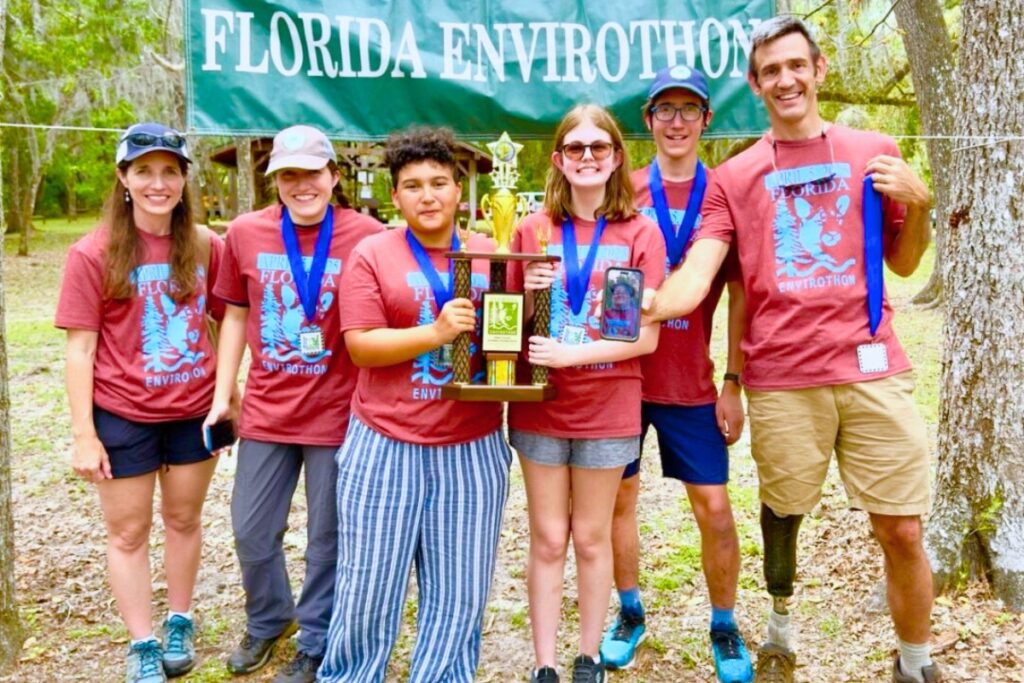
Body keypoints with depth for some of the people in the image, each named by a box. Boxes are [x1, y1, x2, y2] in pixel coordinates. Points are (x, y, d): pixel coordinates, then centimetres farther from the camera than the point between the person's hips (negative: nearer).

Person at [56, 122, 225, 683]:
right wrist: (84, 435, -11)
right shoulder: (93, 254, -11)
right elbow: (80, 348, -9)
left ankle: (180, 623, 37)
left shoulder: (206, 247, -4)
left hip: (195, 410, 2)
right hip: (123, 417, -2)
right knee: (128, 532, 11)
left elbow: (228, 319, 5)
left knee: (184, 519, 18)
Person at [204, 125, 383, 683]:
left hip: (337, 413, -3)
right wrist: (222, 395, 9)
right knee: (251, 531, 15)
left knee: (327, 538, 10)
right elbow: (236, 315, 10)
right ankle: (267, 620, 43)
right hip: (265, 410, 4)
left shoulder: (367, 235, -11)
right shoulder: (245, 233, -1)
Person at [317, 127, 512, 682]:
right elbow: (360, 345, -9)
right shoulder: (372, 255, -1)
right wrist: (436, 332, -20)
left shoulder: (491, 256, 7)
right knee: (369, 588, 8)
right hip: (385, 447, -2)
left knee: (459, 593, 11)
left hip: (473, 449, 3)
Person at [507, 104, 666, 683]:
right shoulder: (533, 230, 2)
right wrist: (528, 294, -13)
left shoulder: (640, 233, -4)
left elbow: (647, 336, -8)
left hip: (607, 410, -1)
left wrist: (571, 353, -19)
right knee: (548, 539, 9)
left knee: (592, 538, 11)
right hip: (539, 405, 2)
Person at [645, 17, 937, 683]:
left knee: (903, 532, 3)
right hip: (780, 380, 0)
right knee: (783, 516, 13)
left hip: (873, 368, 1)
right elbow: (694, 279, -5)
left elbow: (903, 264, 15)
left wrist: (918, 204, -3)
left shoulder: (875, 152, 9)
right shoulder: (734, 176, 5)